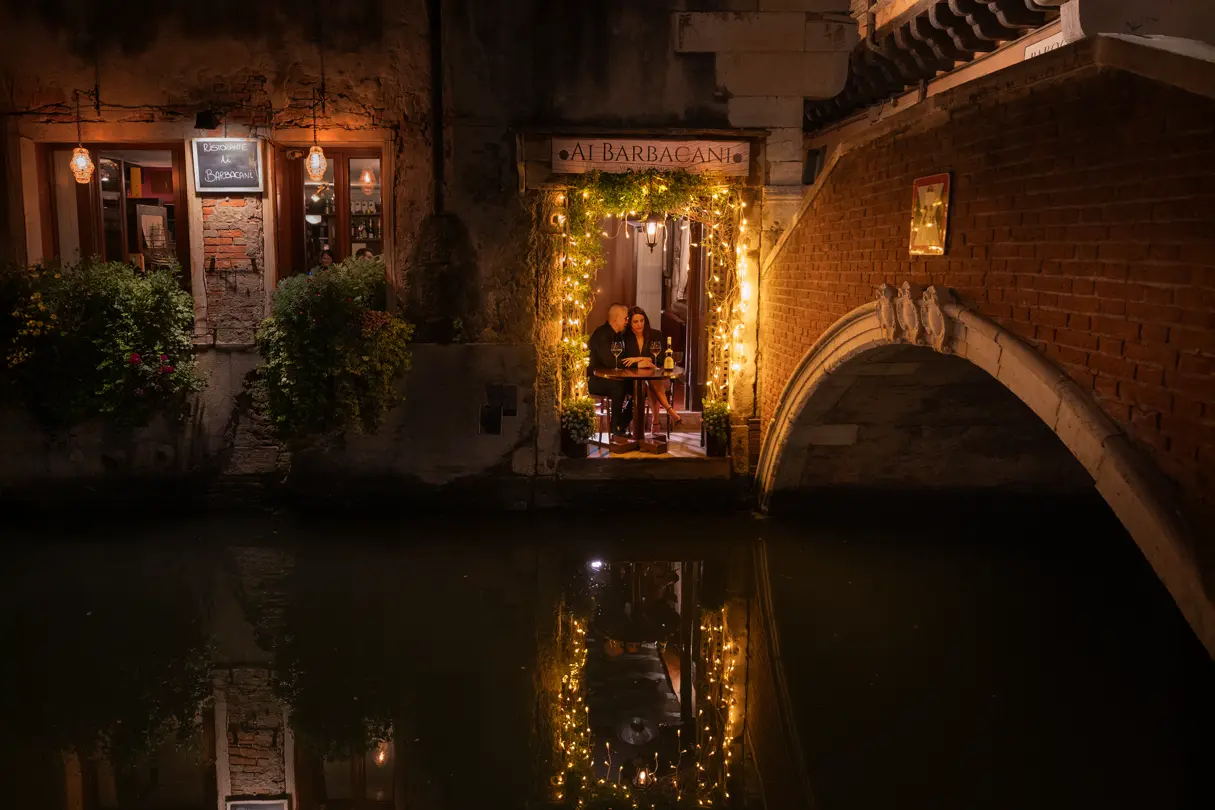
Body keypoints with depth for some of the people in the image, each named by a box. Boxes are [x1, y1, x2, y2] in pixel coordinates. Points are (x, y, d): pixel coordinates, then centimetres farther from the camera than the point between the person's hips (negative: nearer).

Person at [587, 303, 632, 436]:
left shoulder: (618, 335, 12)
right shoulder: (601, 334, -18)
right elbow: (610, 362, -29)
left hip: (612, 378, 8)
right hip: (596, 380, -8)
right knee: (619, 386, -37)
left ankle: (623, 424, -5)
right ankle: (615, 426, -22)